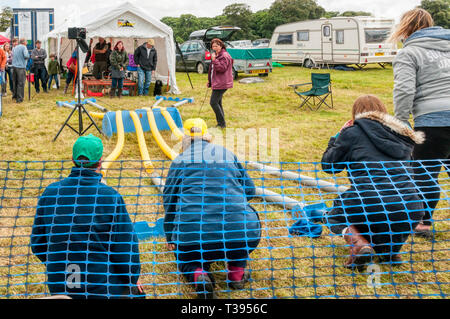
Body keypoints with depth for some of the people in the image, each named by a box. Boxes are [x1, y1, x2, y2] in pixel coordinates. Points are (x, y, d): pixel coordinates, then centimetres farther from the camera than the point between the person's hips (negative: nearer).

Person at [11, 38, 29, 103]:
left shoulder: (14, 48, 16)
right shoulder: (24, 47, -5)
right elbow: (26, 56, -15)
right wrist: (28, 55, 4)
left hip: (14, 66, 7)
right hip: (21, 67, -7)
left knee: (15, 82, 18)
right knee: (21, 83, -5)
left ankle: (14, 95, 28)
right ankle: (19, 98, -6)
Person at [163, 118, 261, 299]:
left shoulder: (180, 161, 13)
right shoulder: (227, 154, 17)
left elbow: (169, 203, 18)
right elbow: (250, 190, 24)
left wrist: (170, 238, 31)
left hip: (191, 236, 0)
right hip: (239, 233, 1)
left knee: (185, 260, 32)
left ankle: (198, 274, -4)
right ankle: (237, 274, 21)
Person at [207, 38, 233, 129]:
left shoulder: (224, 56, -13)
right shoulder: (216, 55, 20)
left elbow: (222, 68, -24)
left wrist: (214, 60, -26)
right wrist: (210, 81, 27)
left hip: (221, 84, -11)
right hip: (217, 83, 11)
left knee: (213, 102, -13)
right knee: (217, 103, 13)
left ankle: (222, 123, -8)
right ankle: (221, 123, 19)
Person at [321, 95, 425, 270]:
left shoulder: (353, 132, 7)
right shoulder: (403, 136, 20)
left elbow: (328, 165, 14)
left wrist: (338, 137, 30)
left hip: (371, 205, -4)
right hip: (410, 213, 5)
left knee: (334, 216, 26)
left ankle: (359, 244, -5)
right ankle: (392, 247, 11)